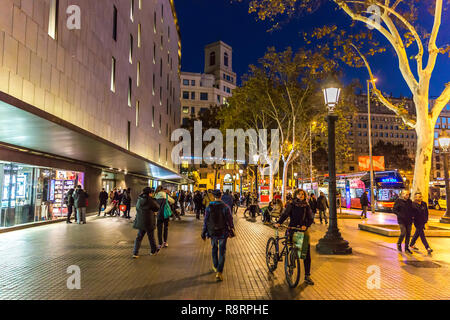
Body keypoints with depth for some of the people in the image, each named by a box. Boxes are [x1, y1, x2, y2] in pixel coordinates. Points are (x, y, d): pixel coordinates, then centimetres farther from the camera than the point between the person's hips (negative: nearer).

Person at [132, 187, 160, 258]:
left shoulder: (139, 199, 1)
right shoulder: (150, 200, -17)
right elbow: (157, 208, -6)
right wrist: (154, 201, 8)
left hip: (140, 222, 5)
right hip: (148, 222, -5)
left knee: (139, 237, 12)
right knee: (151, 237, 13)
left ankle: (135, 253, 6)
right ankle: (153, 251, 29)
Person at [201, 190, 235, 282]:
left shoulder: (209, 207, -7)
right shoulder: (225, 207, -12)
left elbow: (205, 221, -1)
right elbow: (230, 220, -7)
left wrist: (204, 233, 8)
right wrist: (231, 231, 6)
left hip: (212, 232, 2)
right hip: (223, 233, -2)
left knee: (214, 250, 23)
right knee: (222, 252, 3)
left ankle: (215, 267, 38)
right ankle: (219, 273, -5)